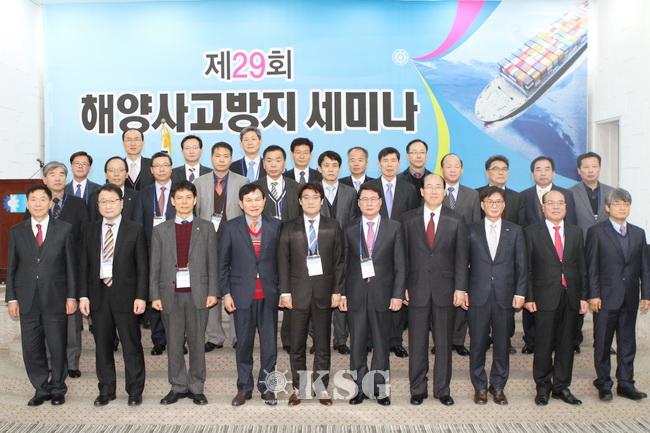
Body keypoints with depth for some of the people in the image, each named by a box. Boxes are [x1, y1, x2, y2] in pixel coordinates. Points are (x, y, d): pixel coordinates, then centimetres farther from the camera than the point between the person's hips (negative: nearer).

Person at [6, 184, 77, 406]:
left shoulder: (64, 229, 1)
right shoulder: (17, 231, 6)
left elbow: (71, 265, 1)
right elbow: (11, 267, 8)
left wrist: (71, 296, -3)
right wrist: (11, 298, 2)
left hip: (55, 298, -2)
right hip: (27, 299, 2)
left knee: (57, 346, 5)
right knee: (31, 347, 7)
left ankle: (57, 388, 23)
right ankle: (41, 389, 23)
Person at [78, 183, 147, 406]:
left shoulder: (135, 230, -1)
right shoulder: (90, 230, 8)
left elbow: (142, 266, -4)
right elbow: (84, 265, 8)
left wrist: (141, 296, -10)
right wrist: (83, 295, 0)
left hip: (125, 294, -3)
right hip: (98, 294, 3)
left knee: (131, 345, 4)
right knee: (102, 345, 10)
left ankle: (135, 391, 16)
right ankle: (106, 390, 24)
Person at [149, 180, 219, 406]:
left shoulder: (206, 228, 7)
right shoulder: (160, 230, 9)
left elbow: (212, 263, 3)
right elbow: (155, 266, 7)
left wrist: (212, 292, -4)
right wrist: (155, 295, 0)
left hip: (197, 293, -1)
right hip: (170, 294, 1)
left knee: (197, 342, 5)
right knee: (173, 343, 6)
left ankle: (196, 387, 17)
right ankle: (178, 387, 20)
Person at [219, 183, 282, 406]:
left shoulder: (275, 226, 3)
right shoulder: (230, 227, 1)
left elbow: (281, 260, 4)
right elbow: (223, 263, 3)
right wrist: (226, 293, -2)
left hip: (269, 294, 1)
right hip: (242, 294, 0)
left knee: (270, 343, 5)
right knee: (243, 343, 9)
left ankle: (266, 386, 21)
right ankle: (244, 387, 23)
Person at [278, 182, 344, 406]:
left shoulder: (332, 226, 5)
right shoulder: (290, 228, 4)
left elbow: (339, 260, 4)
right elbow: (283, 261, 3)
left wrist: (337, 290, -2)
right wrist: (285, 291, -4)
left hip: (324, 291, 0)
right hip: (299, 291, 0)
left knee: (323, 343, 7)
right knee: (296, 344, 4)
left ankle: (321, 387, 19)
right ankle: (299, 388, 18)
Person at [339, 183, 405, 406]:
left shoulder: (394, 228, 3)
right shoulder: (349, 229, 6)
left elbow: (400, 265, 1)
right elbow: (344, 264, 5)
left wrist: (397, 294, -6)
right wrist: (341, 293, -1)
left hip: (382, 294, 0)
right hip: (356, 294, 1)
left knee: (382, 344, 8)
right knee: (357, 345, 6)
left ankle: (379, 388, 20)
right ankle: (360, 388, 18)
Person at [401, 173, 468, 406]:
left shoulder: (456, 220, 3)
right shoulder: (408, 219, 4)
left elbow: (461, 257, 2)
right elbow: (403, 255, 3)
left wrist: (460, 288, -4)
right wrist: (403, 287, -2)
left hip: (445, 289, 0)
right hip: (417, 289, 0)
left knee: (444, 342, 8)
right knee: (417, 342, 6)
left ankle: (442, 389, 20)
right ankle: (417, 389, 18)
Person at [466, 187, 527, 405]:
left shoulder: (515, 231, 7)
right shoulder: (471, 230, 4)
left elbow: (521, 265, 5)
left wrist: (520, 293, -2)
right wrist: (463, 291, -3)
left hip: (505, 297, 1)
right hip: (477, 296, -1)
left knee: (502, 344, 8)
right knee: (477, 344, 5)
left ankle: (498, 386, 22)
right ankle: (480, 387, 19)